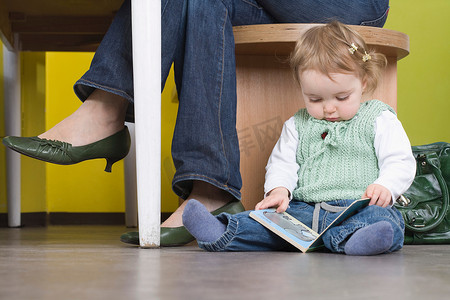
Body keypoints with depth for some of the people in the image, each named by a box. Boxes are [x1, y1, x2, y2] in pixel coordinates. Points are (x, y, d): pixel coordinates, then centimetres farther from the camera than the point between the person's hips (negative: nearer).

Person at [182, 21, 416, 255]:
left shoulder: (379, 119, 9)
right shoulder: (298, 125, 19)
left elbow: (401, 162, 4)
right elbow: (281, 163, 18)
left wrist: (385, 187, -18)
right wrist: (279, 189, -6)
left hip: (357, 209, -4)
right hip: (304, 208, 4)